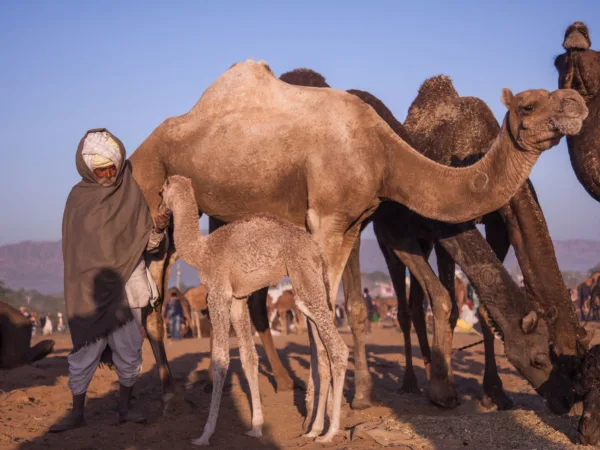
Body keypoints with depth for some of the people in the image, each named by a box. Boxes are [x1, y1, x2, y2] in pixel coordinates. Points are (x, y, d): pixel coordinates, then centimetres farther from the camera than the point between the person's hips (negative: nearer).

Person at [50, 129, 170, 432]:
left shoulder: (133, 193, 2)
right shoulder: (78, 197, 2)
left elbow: (147, 243, 3)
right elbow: (75, 247, 8)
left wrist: (158, 228, -18)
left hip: (127, 286, 1)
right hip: (89, 290, -1)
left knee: (129, 351, 3)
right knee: (84, 353, 1)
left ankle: (125, 408, 17)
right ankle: (77, 413, 13)